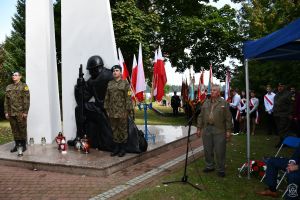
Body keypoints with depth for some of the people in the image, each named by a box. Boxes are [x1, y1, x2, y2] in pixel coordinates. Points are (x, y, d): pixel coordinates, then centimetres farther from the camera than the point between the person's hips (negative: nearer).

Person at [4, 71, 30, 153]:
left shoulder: (24, 86, -2)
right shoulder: (8, 87, 14)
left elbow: (26, 100, -8)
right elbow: (6, 101, 14)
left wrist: (25, 112, -14)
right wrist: (6, 112, 7)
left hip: (20, 113, -5)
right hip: (11, 113, 5)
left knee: (22, 129, 1)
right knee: (14, 130, 9)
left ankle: (23, 145, 9)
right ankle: (17, 145, 18)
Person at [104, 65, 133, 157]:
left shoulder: (125, 83, -3)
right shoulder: (110, 83, 10)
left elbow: (128, 98, -7)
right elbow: (107, 97, 13)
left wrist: (127, 110, -12)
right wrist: (107, 109, 8)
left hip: (122, 111, -5)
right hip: (112, 111, 5)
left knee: (123, 130, 3)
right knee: (114, 129, 10)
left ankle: (123, 149, 13)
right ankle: (116, 148, 20)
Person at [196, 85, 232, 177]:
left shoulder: (224, 103, 1)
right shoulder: (206, 103, 12)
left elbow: (228, 118, -1)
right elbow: (201, 116, 14)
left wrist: (228, 130, -5)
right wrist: (199, 128, 9)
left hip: (219, 131, -4)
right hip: (207, 130, 4)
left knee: (220, 151, 1)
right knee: (207, 150, 10)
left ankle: (221, 169, 14)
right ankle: (209, 166, 27)